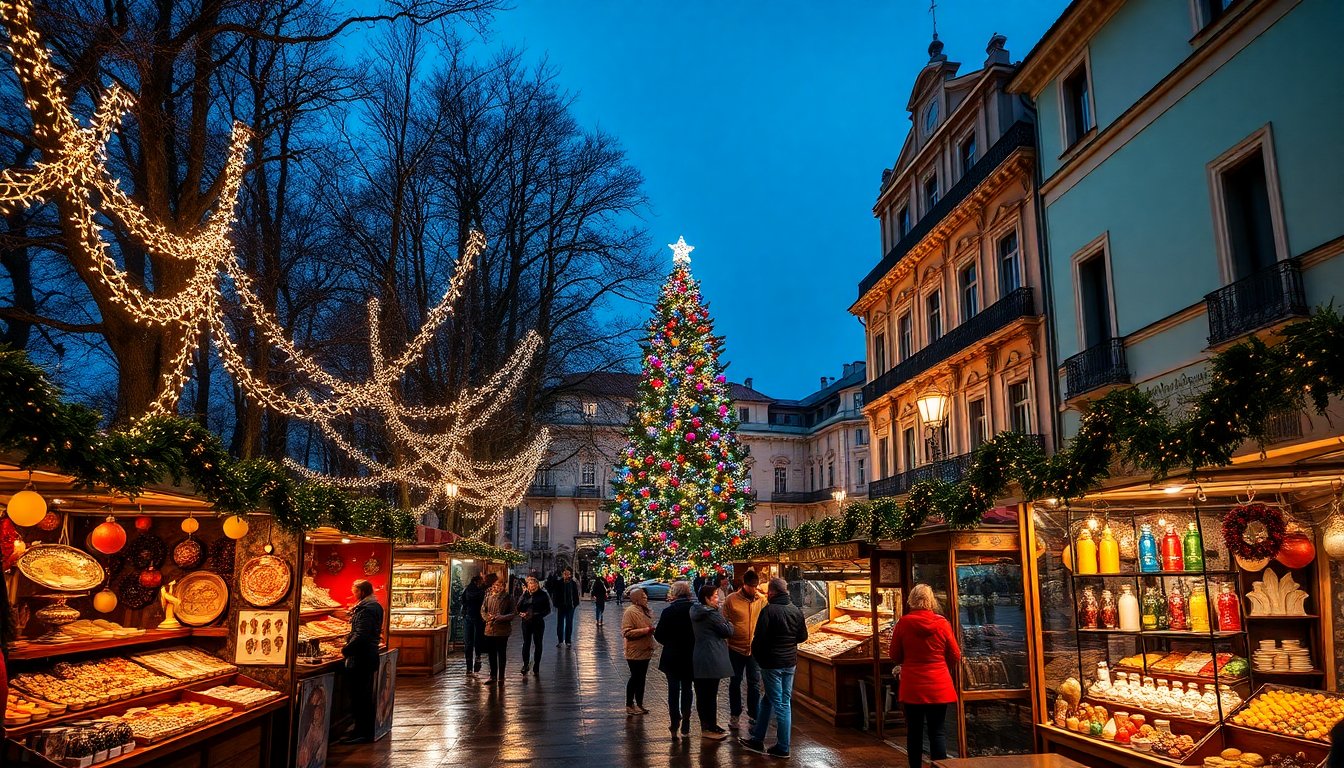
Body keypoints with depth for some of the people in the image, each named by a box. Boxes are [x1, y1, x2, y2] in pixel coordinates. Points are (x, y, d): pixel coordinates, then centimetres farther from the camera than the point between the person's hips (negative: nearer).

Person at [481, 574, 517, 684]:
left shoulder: (508, 598, -4)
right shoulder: (489, 597, 7)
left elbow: (513, 613, -7)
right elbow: (483, 609, 12)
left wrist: (501, 618, -19)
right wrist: (487, 617, -8)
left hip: (502, 630, -4)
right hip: (490, 629, 4)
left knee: (501, 654, 4)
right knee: (491, 653, 12)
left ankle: (501, 677, 13)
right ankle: (493, 676, 23)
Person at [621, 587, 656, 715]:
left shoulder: (645, 611, 12)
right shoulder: (630, 612, -16)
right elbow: (626, 632, -23)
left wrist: (652, 630, 7)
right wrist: (645, 630, -25)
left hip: (644, 651, 8)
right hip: (635, 652, -8)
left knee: (641, 678, 14)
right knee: (635, 677, 0)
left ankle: (639, 704, 24)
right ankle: (629, 705, 11)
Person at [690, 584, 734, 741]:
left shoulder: (696, 612, 10)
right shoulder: (712, 614, -17)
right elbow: (728, 632, -12)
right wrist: (729, 623, 7)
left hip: (699, 657, 9)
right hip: (712, 658, -9)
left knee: (702, 693, 15)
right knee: (711, 694, -1)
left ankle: (707, 724, 26)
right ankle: (709, 729, 6)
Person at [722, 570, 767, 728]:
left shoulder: (762, 600, -3)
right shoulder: (731, 599, -9)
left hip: (755, 648, 1)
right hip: (735, 648, -1)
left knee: (754, 683, 5)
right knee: (735, 682, 13)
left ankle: (754, 716, 17)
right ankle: (735, 714, 28)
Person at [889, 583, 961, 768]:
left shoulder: (903, 623, -7)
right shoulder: (942, 623, -7)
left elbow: (895, 657, 2)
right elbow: (955, 657, 2)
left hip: (912, 687, 0)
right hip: (938, 687, 0)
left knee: (914, 732, 10)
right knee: (937, 731, 4)